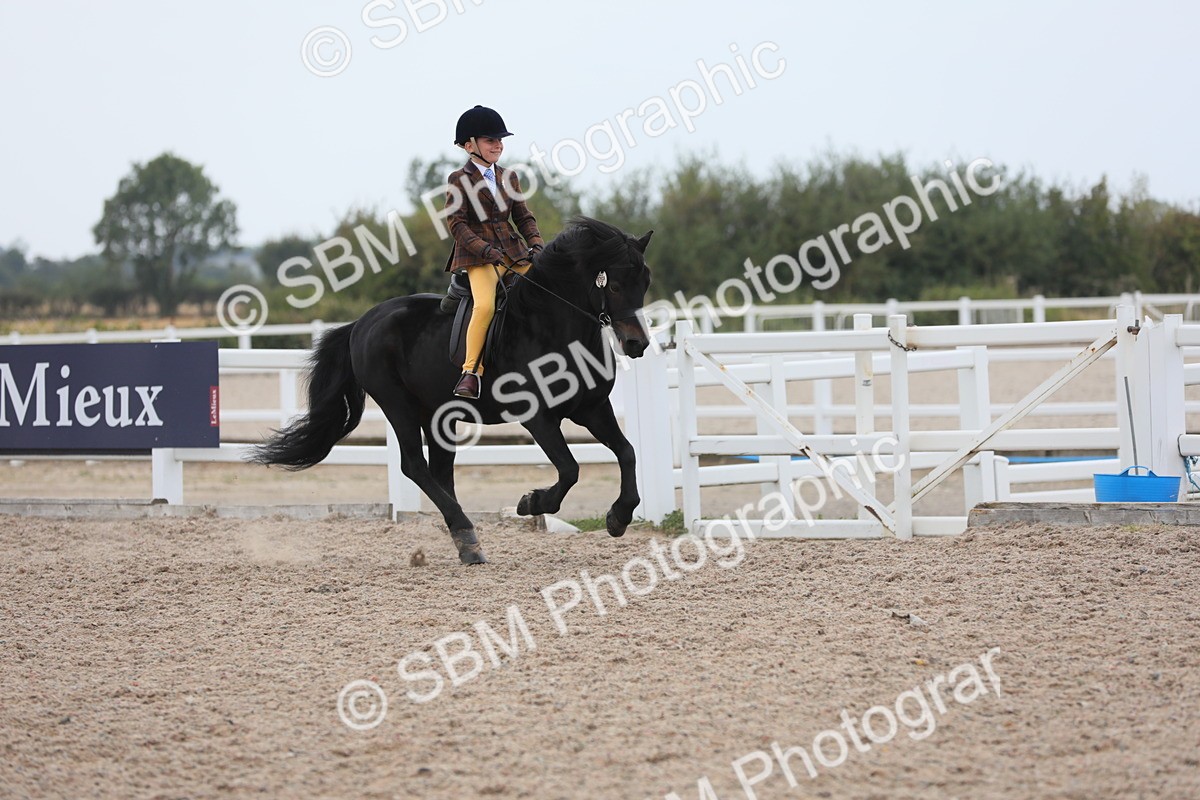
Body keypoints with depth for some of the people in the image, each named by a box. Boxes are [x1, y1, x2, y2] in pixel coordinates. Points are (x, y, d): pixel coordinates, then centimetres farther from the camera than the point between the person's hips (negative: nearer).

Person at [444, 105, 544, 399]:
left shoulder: (509, 178, 17)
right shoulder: (458, 181, 0)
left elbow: (523, 217, 16)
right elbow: (457, 224, -8)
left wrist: (536, 243, -4)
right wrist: (486, 249, -20)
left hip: (515, 253, 6)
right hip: (478, 258, -6)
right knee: (485, 305, -30)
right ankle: (471, 372, -24)